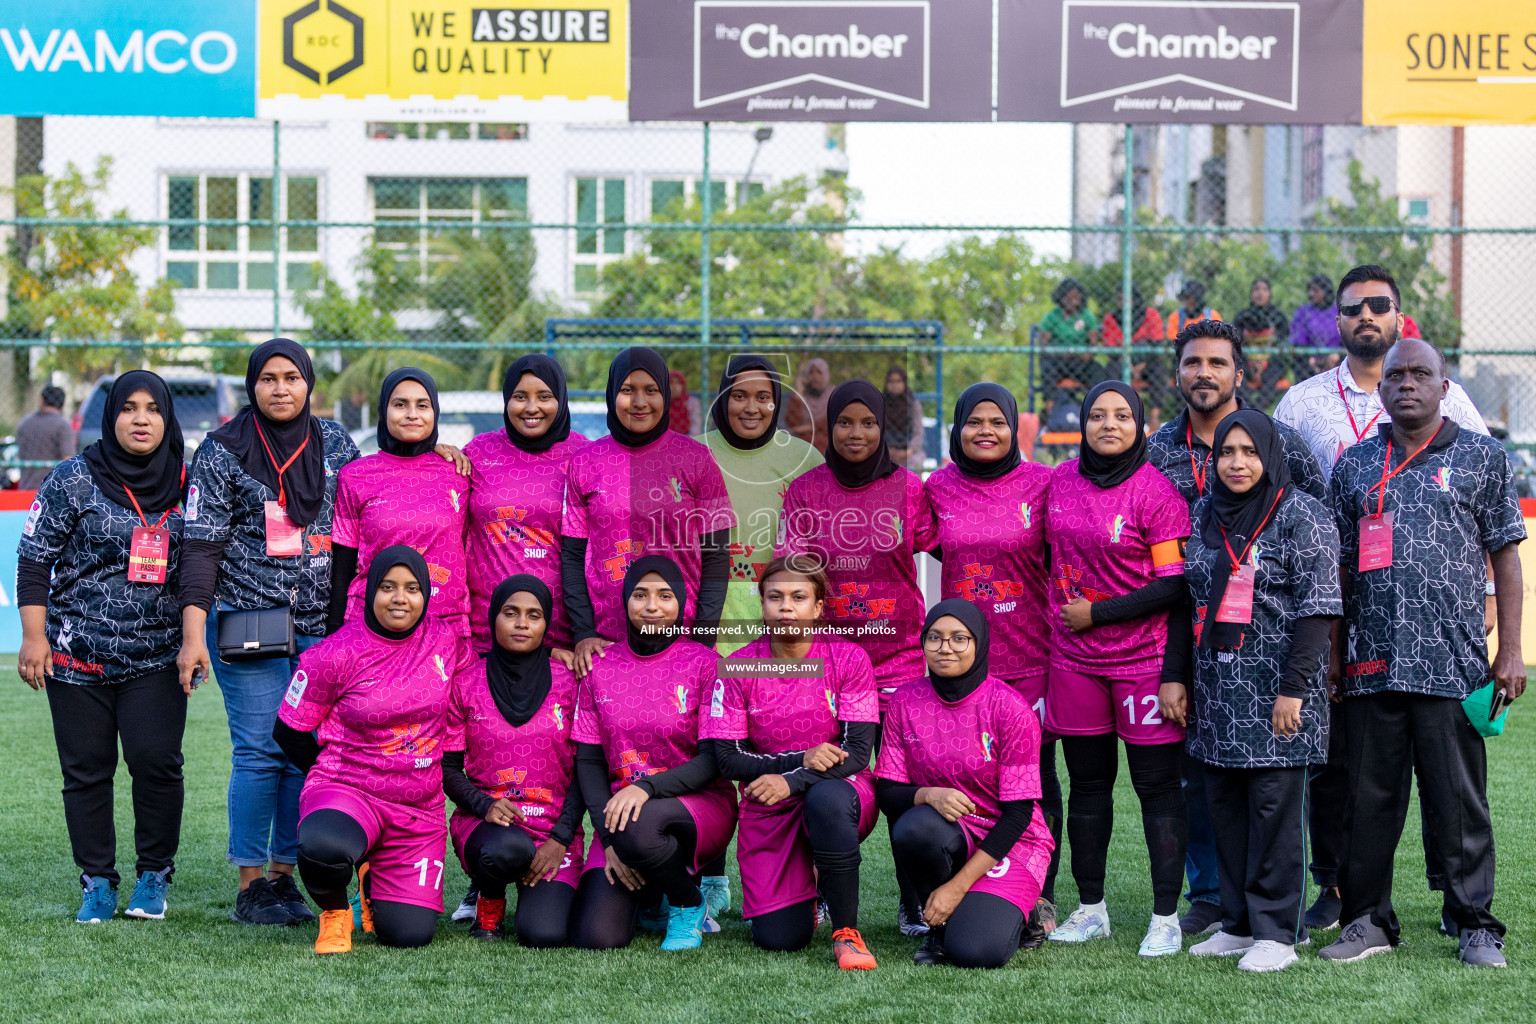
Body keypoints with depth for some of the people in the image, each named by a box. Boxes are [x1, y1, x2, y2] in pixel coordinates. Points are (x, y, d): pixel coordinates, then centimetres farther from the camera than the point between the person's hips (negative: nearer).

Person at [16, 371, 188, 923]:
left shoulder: (184, 485, 7)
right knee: (86, 769, 2)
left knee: (156, 761, -11)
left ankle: (154, 876, 6)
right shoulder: (75, 479, 0)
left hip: (157, 657, 1)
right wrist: (33, 635, -6)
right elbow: (34, 556, 0)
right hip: (77, 656, -1)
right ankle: (97, 882, 14)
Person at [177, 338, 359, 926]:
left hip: (320, 626, 4)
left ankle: (282, 875, 13)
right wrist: (193, 635, -10)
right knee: (261, 751, -6)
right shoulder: (222, 451, -1)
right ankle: (250, 885, 2)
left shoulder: (336, 444, 10)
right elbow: (202, 546, -5)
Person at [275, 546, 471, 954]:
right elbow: (289, 732, 1)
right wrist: (341, 776, 6)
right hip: (348, 794, -4)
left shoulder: (446, 640, 1)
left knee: (410, 935, -6)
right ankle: (334, 911, -3)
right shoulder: (337, 654, -9)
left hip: (421, 809, 4)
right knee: (323, 847, -41)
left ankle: (375, 881, 31)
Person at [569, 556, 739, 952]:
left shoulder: (704, 663, -4)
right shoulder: (601, 668, 5)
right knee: (595, 937, -19)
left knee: (637, 828, -40)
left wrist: (647, 787, -26)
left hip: (702, 807, -3)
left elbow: (714, 759, -9)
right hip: (621, 807, 3)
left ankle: (689, 902, -6)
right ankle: (646, 895, 19)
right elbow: (588, 760, 5)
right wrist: (608, 838, -9)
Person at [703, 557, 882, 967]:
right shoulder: (737, 668, -4)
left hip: (840, 791, -1)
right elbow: (726, 759, -7)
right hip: (768, 811, 2)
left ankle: (846, 931, -23)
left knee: (826, 798, -40)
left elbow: (859, 751, -12)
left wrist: (793, 780, -25)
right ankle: (804, 890, 27)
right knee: (777, 939, -12)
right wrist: (801, 759, -18)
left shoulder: (849, 659, -7)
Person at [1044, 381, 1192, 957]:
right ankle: (1090, 908, 21)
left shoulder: (1156, 491, -10)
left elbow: (1175, 587, -12)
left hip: (1144, 661, -5)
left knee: (1157, 785, 0)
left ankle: (1165, 917, 6)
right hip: (1074, 659, 5)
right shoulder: (1061, 480, 6)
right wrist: (1058, 618, 14)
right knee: (1087, 782, 11)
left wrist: (1095, 613, -12)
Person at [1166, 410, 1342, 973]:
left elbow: (1317, 607, -10)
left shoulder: (1303, 515, -5)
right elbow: (1186, 599, 17)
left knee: (1274, 805, -4)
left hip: (1276, 688, -6)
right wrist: (1174, 676, 11)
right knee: (1225, 804, 7)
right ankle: (1239, 923, 15)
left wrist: (1294, 688, -16)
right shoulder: (1204, 515, 12)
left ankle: (1276, 932, 1)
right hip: (1218, 688, 6)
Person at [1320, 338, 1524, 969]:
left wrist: (1510, 651, 0)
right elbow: (1339, 564, 15)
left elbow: (1505, 555, 5)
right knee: (1369, 797, 6)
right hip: (1372, 661, 3)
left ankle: (1475, 923, 11)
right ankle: (1369, 921, 15)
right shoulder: (1355, 465, 13)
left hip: (1454, 662, -2)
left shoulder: (1482, 457, 6)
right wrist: (1331, 652, 10)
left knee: (1460, 799, 1)